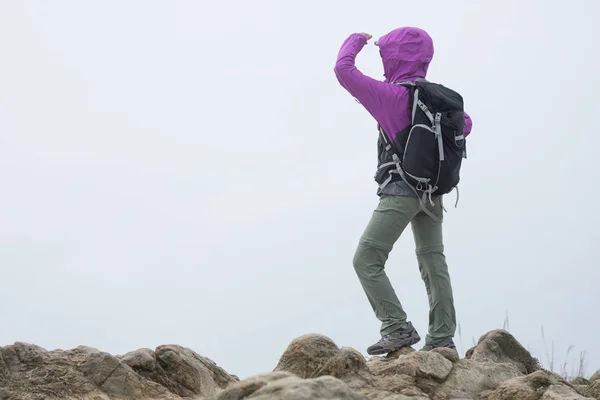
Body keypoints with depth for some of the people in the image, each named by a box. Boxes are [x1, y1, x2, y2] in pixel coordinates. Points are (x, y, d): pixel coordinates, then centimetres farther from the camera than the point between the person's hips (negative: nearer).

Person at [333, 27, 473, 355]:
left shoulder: (392, 95, -14)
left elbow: (343, 69, -13)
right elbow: (465, 125, 22)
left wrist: (357, 40, 4)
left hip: (401, 190, -7)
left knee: (366, 260, -4)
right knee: (433, 261, 13)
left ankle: (398, 328, -11)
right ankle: (442, 338, 13)